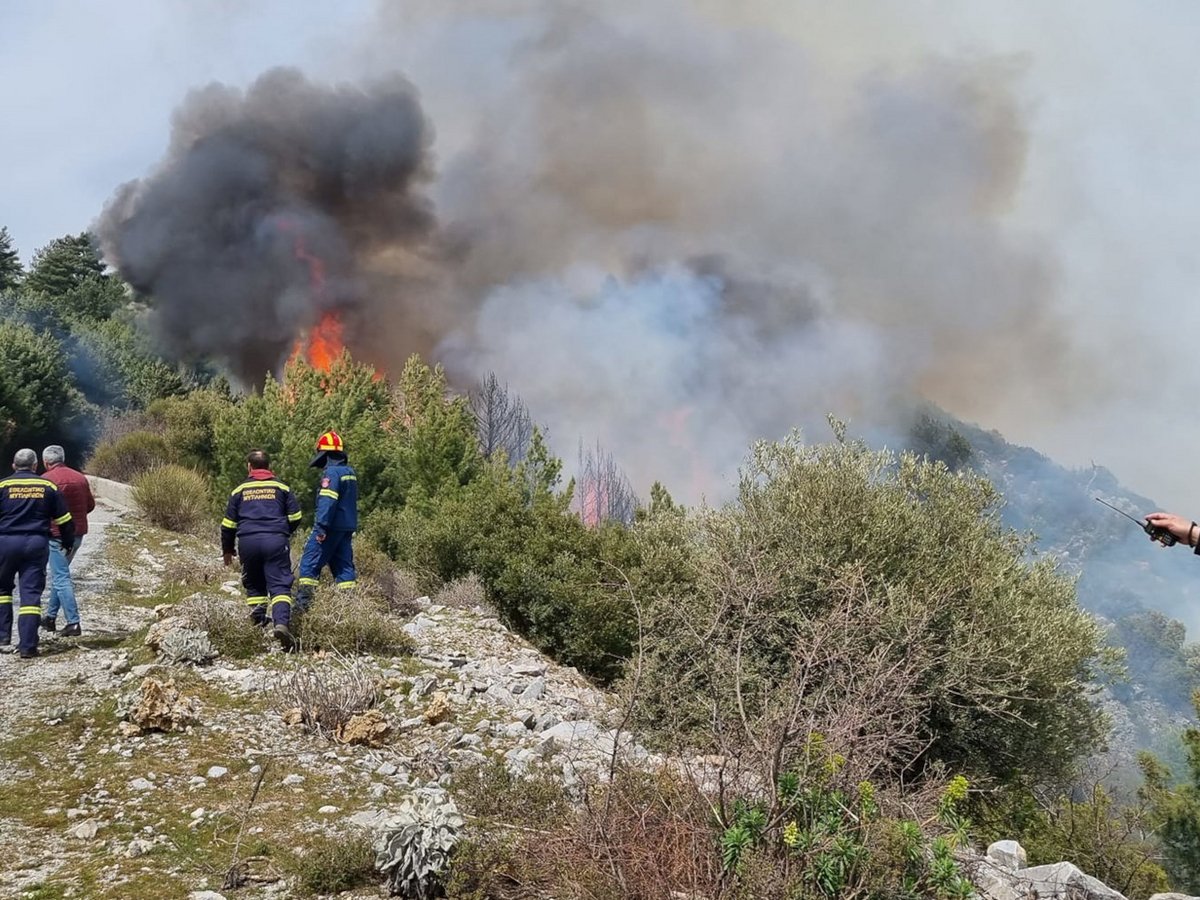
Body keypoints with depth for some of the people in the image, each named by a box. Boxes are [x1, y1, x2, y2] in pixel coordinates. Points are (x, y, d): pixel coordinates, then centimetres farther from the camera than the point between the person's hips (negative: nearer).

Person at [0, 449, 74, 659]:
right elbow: (64, 520, 8)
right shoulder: (49, 487, 5)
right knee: (31, 594, 0)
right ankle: (27, 646, -4)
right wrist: (69, 543, 22)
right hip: (37, 544, 1)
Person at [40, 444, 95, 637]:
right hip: (78, 533, 7)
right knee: (58, 575, 21)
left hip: (57, 534, -7)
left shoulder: (47, 479, -11)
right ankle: (50, 616, 27)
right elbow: (90, 505, 12)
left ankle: (73, 623, -9)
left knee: (61, 579, -4)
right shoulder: (80, 478, 7)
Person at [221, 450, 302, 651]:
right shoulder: (281, 487, 11)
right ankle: (282, 623, -27)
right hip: (276, 541, -1)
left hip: (248, 543, 1)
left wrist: (227, 550, 26)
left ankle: (258, 622, 18)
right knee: (280, 585, -7)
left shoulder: (240, 490, 13)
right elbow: (295, 517, 9)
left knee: (254, 585, 20)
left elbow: (228, 524, 14)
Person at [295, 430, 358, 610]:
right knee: (344, 564, 11)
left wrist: (321, 527, -22)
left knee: (309, 563, -4)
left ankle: (303, 603, -7)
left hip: (332, 526, -9)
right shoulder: (350, 472, 15)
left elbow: (327, 501, -21)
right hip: (348, 527, 9)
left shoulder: (331, 472, -13)